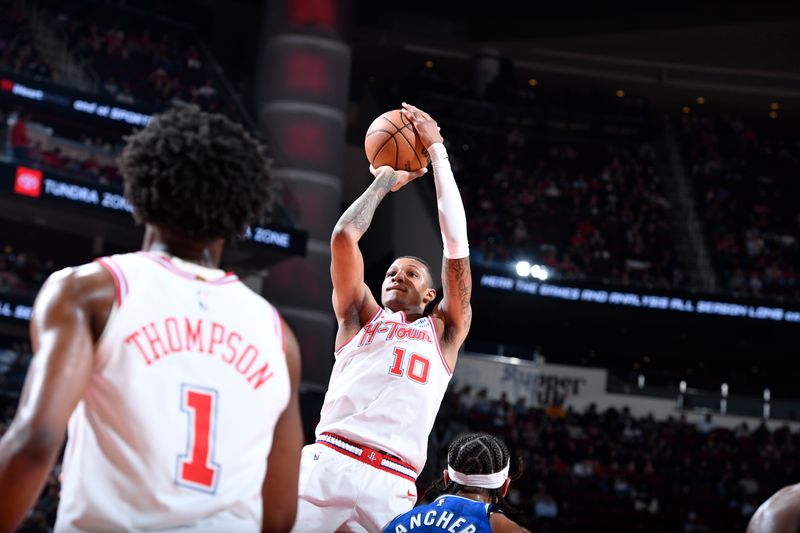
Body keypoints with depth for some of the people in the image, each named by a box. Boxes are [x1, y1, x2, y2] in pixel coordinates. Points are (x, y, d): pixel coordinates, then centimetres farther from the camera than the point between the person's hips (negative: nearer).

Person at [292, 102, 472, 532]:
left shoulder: (444, 332, 21)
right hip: (326, 462, 0)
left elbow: (457, 246, 13)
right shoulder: (360, 318, 23)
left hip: (391, 485, 0)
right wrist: (386, 180, 24)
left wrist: (437, 149, 15)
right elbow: (344, 236, 12)